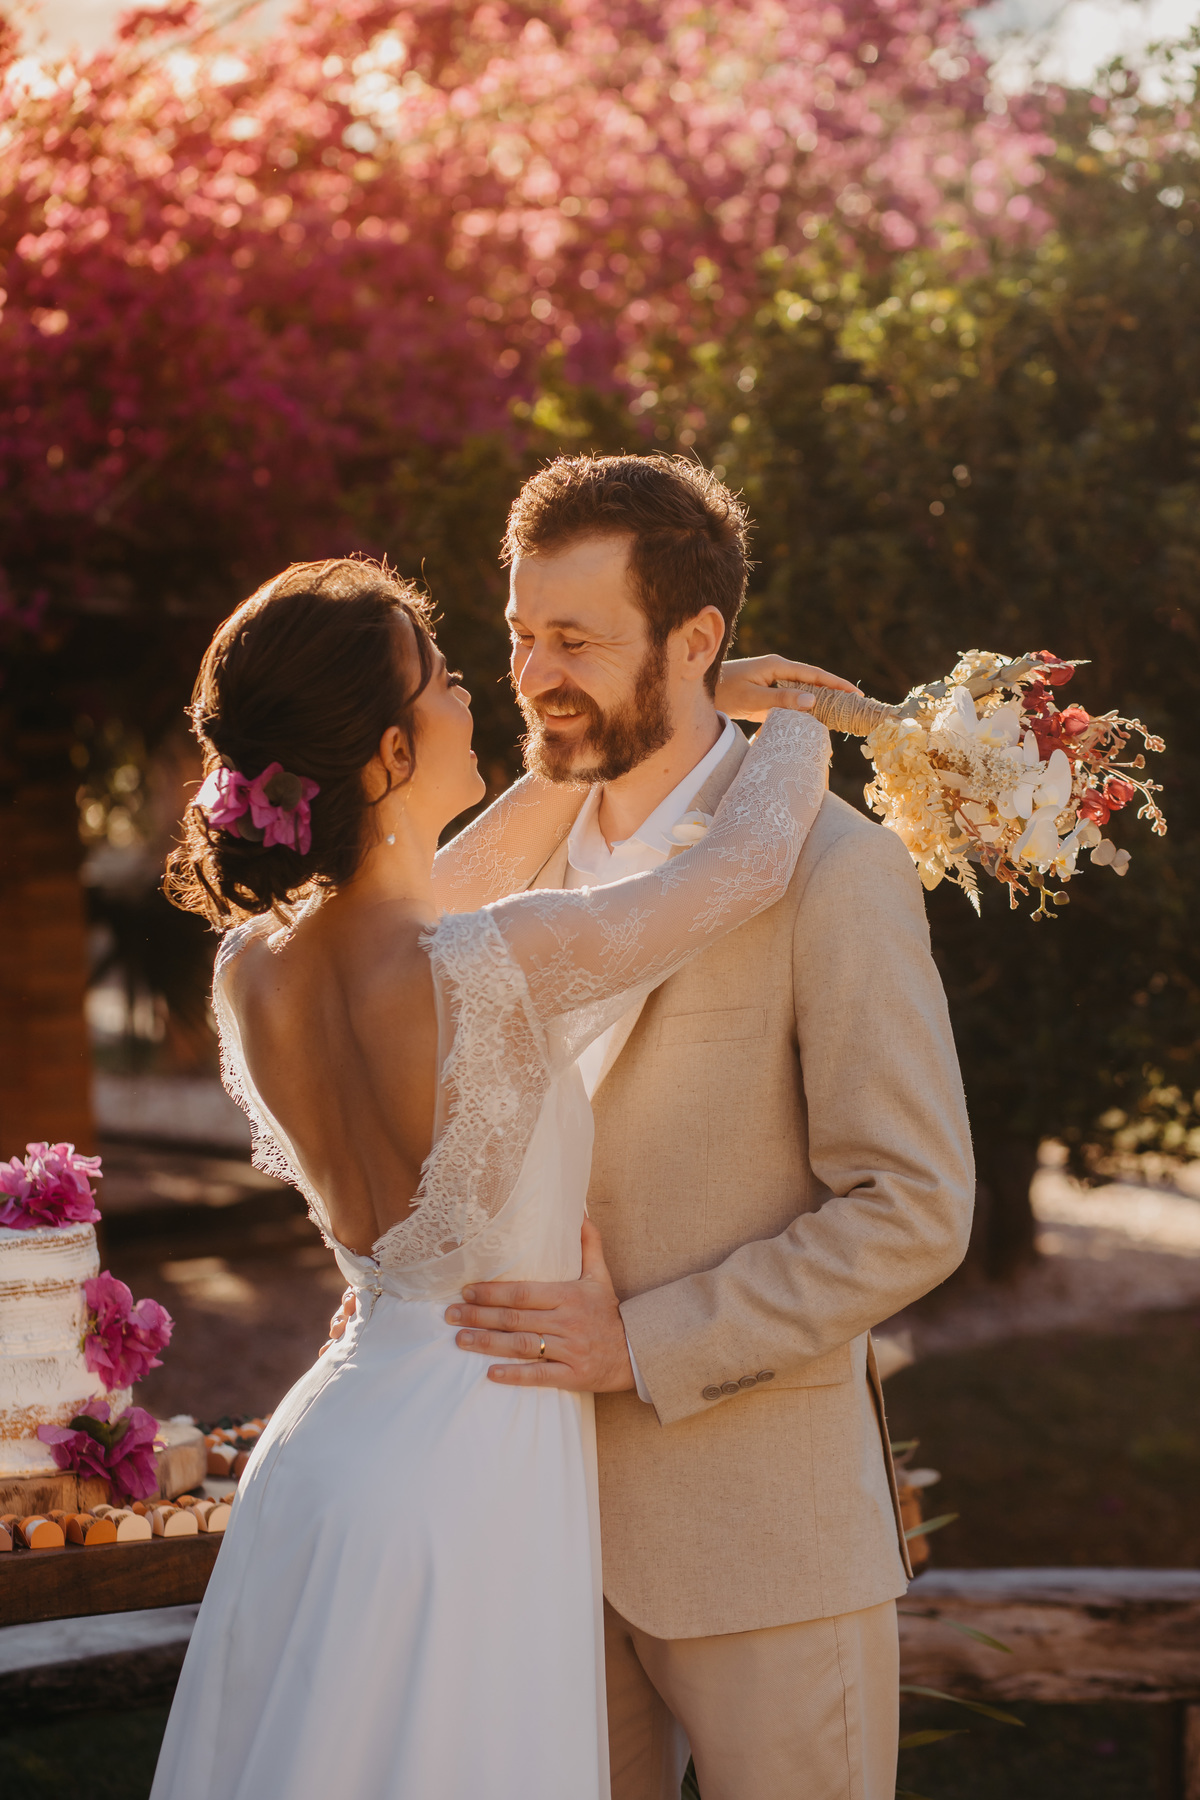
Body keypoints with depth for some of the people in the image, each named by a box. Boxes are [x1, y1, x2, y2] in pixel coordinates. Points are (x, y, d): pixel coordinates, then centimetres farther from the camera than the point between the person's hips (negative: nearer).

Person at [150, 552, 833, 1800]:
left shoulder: (253, 970, -2)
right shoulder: (496, 972, -24)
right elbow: (746, 860, -14)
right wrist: (799, 720, 7)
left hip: (325, 1449, 7)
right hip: (471, 1476, -7)